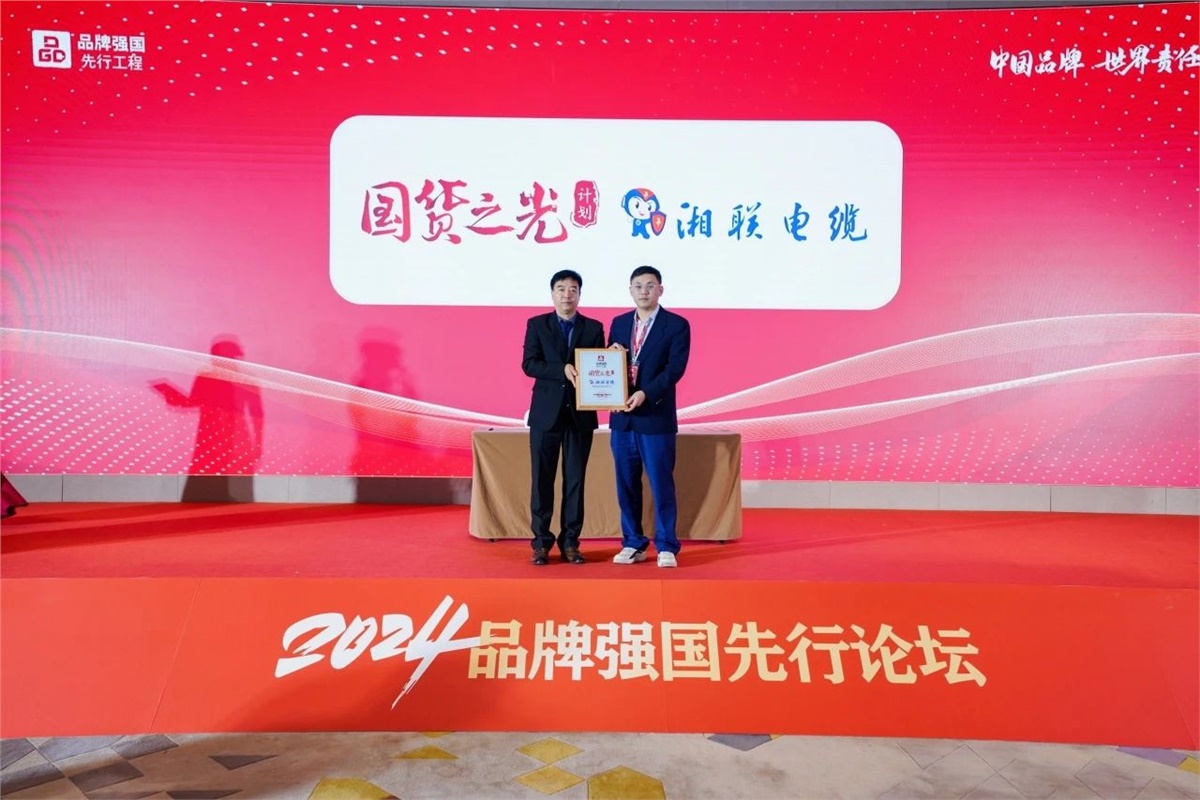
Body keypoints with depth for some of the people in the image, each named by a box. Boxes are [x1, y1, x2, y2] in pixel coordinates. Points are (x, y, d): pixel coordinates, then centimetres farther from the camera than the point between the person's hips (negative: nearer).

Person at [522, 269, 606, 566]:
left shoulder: (594, 328, 8)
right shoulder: (537, 324, 5)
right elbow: (529, 364, -6)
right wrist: (563, 370, -19)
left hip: (580, 413, 1)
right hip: (546, 412, -1)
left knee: (575, 479, 5)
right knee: (542, 478, 2)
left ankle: (570, 541, 14)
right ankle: (541, 542, 11)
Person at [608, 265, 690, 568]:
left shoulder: (677, 325, -2)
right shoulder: (619, 323, 13)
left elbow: (675, 368, -12)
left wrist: (645, 394, -23)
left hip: (656, 416, -4)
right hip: (622, 416, 5)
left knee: (661, 484, 0)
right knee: (626, 484, 9)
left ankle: (666, 547, 11)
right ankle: (633, 544, 20)